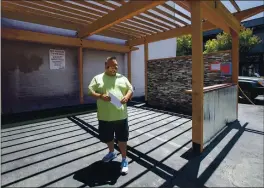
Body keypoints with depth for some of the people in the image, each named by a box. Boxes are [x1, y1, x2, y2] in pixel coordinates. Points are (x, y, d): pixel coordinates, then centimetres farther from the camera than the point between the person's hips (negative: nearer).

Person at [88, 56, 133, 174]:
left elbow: (130, 89, 9)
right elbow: (90, 91, -2)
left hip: (121, 115, 0)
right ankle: (112, 152, 47)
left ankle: (124, 160, 27)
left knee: (122, 138, 8)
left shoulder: (123, 78, 9)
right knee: (107, 137, 19)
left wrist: (126, 97, -13)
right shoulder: (97, 78, 3)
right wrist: (100, 96, -21)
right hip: (105, 116, 1)